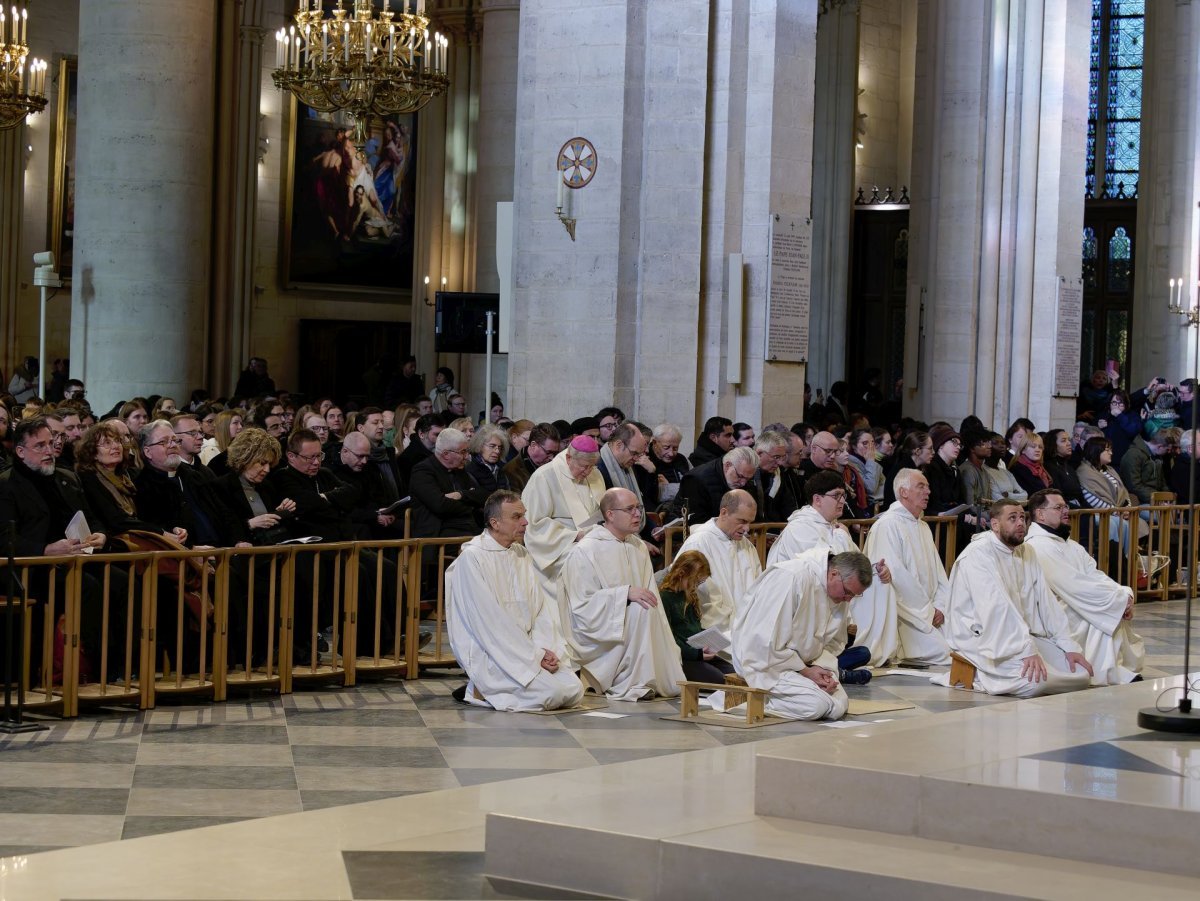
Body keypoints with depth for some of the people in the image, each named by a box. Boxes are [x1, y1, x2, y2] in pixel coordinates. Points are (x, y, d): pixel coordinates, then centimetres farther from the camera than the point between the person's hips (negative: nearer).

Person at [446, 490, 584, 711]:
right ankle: (480, 690, -3)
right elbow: (489, 621, -16)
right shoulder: (472, 557, -11)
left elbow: (541, 609, 10)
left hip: (524, 647, 8)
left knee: (574, 690, -8)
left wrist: (544, 649, -8)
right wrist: (534, 654, -17)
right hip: (488, 652, -8)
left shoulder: (521, 555, 13)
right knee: (553, 693, -24)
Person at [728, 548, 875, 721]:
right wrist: (804, 671, -19)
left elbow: (834, 642, 12)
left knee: (838, 707, -7)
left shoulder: (839, 591, 1)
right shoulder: (791, 578, -26)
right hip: (765, 660, -9)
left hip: (799, 662, 9)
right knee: (816, 704, -26)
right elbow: (766, 642, -25)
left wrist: (822, 667, -9)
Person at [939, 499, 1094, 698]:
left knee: (1081, 673, -4)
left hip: (1022, 635, 9)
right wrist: (1027, 650, -34)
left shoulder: (1026, 552, 13)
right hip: (982, 638, -9)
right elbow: (997, 607, -26)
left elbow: (1046, 600, 10)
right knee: (1036, 680, -31)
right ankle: (985, 679, -4)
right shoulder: (978, 553, -14)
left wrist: (1069, 646, -1)